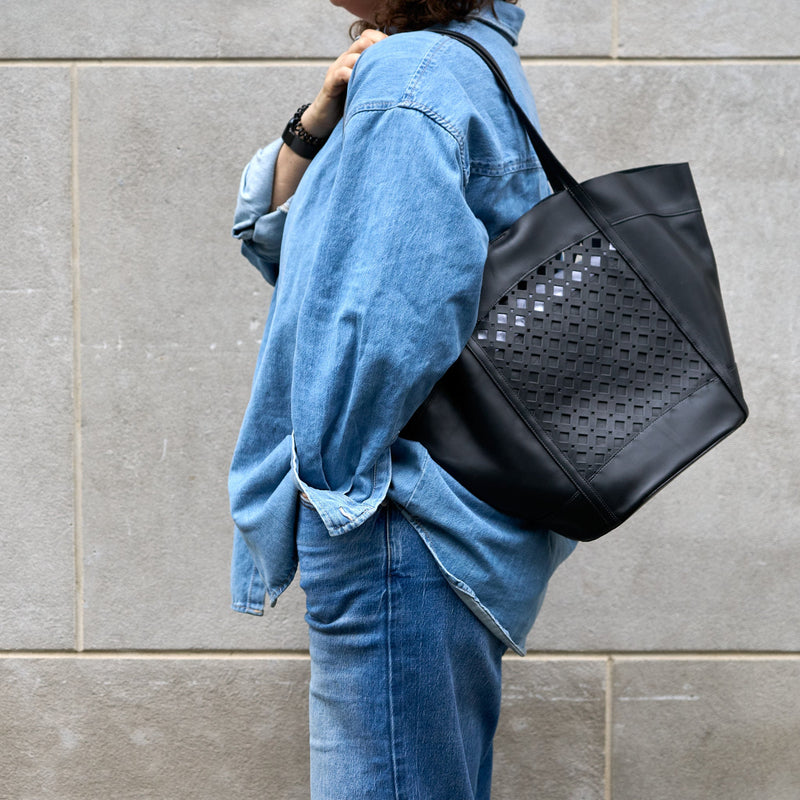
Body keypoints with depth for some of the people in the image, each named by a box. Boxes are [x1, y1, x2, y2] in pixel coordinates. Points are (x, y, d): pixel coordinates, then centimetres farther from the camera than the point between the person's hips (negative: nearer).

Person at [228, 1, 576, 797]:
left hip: (398, 533, -10)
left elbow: (378, 319, -23)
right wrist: (316, 125, -4)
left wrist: (338, 482, -11)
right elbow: (274, 234, 14)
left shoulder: (409, 76, -16)